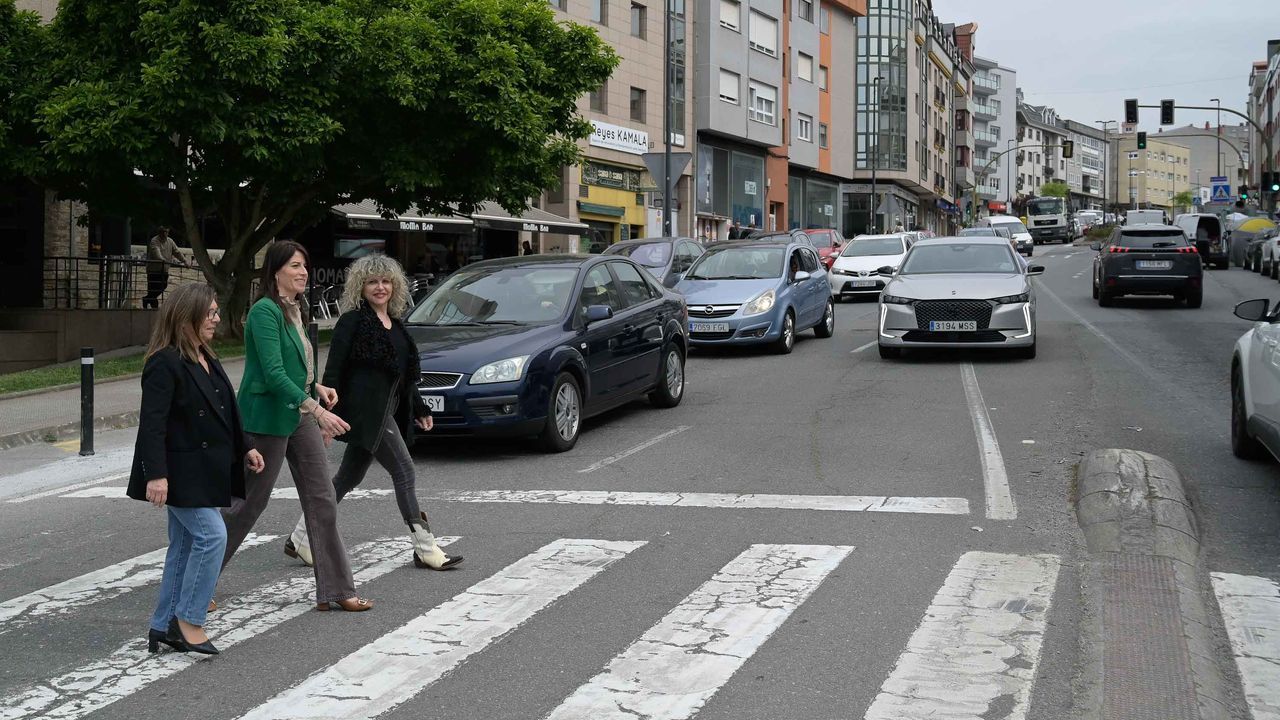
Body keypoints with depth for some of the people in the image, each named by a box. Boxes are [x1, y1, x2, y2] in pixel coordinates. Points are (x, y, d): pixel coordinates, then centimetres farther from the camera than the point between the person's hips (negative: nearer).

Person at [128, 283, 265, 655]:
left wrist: (245, 447, 20)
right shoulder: (164, 364, -15)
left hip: (202, 471, 10)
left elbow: (224, 411, 23)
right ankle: (188, 621, -4)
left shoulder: (206, 360, 13)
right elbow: (152, 424, -20)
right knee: (212, 534, -14)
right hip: (180, 471, -10)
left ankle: (164, 626, 19)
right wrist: (156, 474, -25)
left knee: (185, 545, 12)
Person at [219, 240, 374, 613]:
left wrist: (317, 386, 7)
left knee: (322, 501, 5)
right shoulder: (265, 311, -16)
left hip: (301, 414, 9)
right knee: (249, 502, 3)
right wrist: (317, 409, -30)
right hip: (269, 417, -8)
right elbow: (273, 374, -24)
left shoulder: (296, 309, 11)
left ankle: (335, 590, 9)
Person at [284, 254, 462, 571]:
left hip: (387, 411, 9)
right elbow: (333, 371, -11)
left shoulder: (395, 325, 16)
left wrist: (419, 409, 24)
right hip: (366, 410, -9)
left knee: (348, 479, 14)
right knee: (403, 470, -9)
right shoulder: (352, 321, -7)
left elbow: (403, 375, 24)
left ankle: (300, 539, 25)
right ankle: (425, 549, -4)